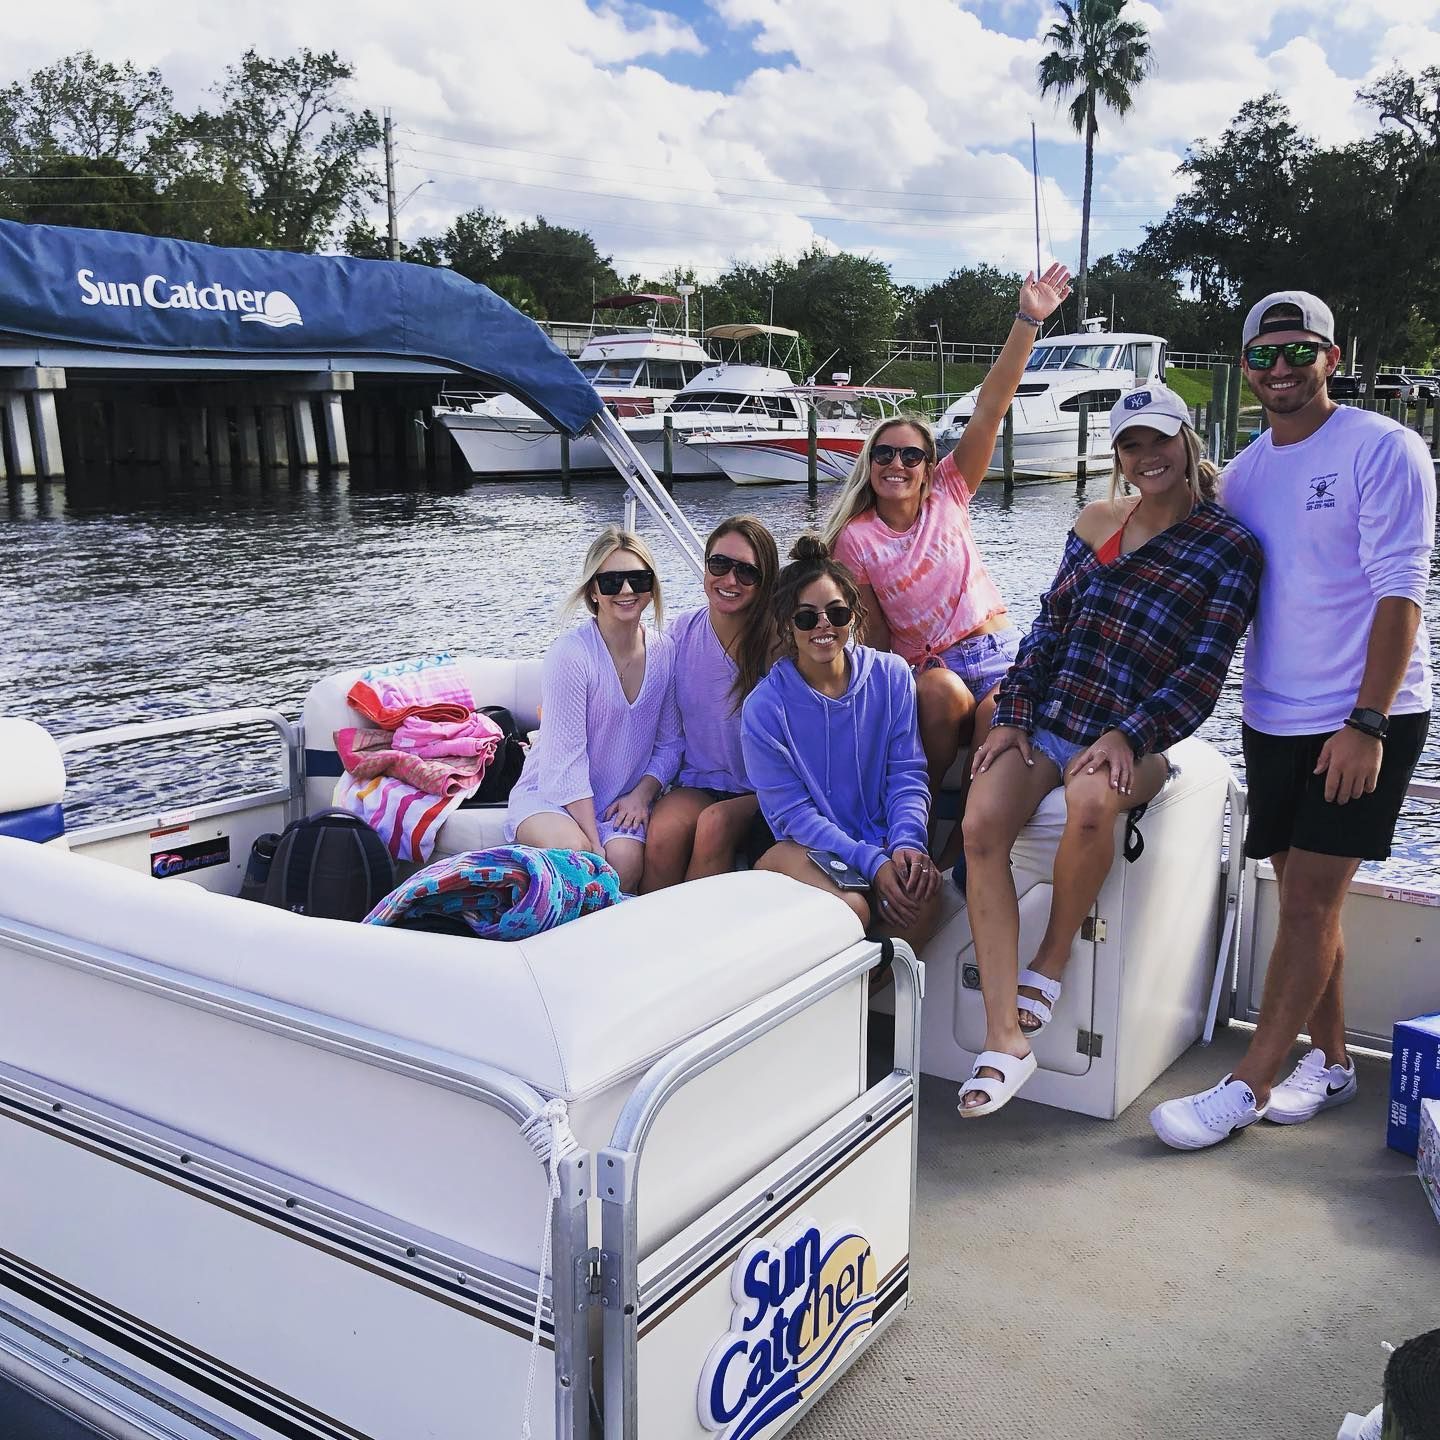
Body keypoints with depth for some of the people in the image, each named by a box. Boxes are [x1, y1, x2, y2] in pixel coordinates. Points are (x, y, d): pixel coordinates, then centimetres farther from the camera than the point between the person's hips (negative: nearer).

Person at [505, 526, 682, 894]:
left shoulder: (665, 653, 0)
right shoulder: (570, 653, -17)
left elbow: (669, 743, 9)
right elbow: (566, 760, -18)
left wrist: (641, 793, -8)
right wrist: (595, 847, -21)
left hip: (622, 801, 4)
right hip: (549, 794, -3)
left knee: (627, 859, -28)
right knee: (573, 850, -34)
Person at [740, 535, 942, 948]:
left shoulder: (891, 676, 2)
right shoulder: (764, 707, -8)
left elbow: (907, 773, 3)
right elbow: (792, 813, -9)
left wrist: (906, 843, -17)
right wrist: (872, 862, -20)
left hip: (882, 840, 3)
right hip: (807, 846, -2)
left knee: (922, 891, -30)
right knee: (850, 908, -34)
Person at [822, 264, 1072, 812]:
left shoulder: (949, 495, 4)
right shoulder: (855, 540, 0)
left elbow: (990, 410, -6)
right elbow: (874, 635, 2)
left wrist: (1027, 322, -14)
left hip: (999, 650, 1)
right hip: (928, 668, -1)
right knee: (942, 692, -36)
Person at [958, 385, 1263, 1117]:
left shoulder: (1230, 546, -1)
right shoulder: (1097, 520, 14)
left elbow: (1204, 671, -7)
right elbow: (1050, 623, 13)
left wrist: (1128, 738, -19)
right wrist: (1012, 715, 2)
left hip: (1133, 740, -4)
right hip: (1045, 722, 4)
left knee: (1090, 800, -39)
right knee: (980, 824, -24)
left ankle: (1052, 959, -10)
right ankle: (1004, 1038, -20)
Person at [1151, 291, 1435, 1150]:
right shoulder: (1244, 472, 10)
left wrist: (1366, 722, -19)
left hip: (1363, 721, -6)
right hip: (1273, 716, 6)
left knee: (1310, 900, -4)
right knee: (1305, 896, 12)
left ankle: (1249, 1087, 1)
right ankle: (1329, 1062, 26)